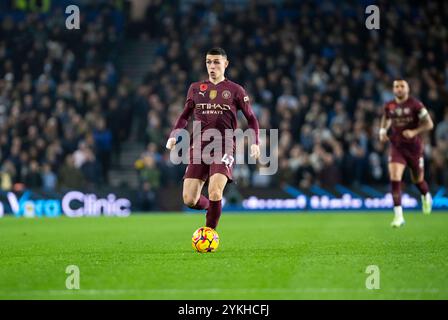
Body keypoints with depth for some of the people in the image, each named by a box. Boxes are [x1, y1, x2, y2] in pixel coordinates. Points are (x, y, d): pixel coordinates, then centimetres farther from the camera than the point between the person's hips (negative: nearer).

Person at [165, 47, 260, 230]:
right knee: (189, 200, -6)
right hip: (198, 147, 3)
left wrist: (254, 143, -5)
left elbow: (251, 119, 10)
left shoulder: (235, 90, 6)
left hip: (224, 148, -3)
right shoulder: (196, 88, 13)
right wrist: (173, 136, 7)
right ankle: (210, 207, 29)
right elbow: (185, 116, 22)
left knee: (215, 193, -24)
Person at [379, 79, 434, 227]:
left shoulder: (415, 105, -12)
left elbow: (429, 124, -9)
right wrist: (383, 131, 3)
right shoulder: (389, 106, 0)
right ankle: (398, 216, -16)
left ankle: (426, 197, 50)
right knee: (394, 179, -17)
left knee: (418, 180, 13)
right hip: (396, 147, 2)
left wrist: (414, 132, -23)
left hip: (414, 147, -2)